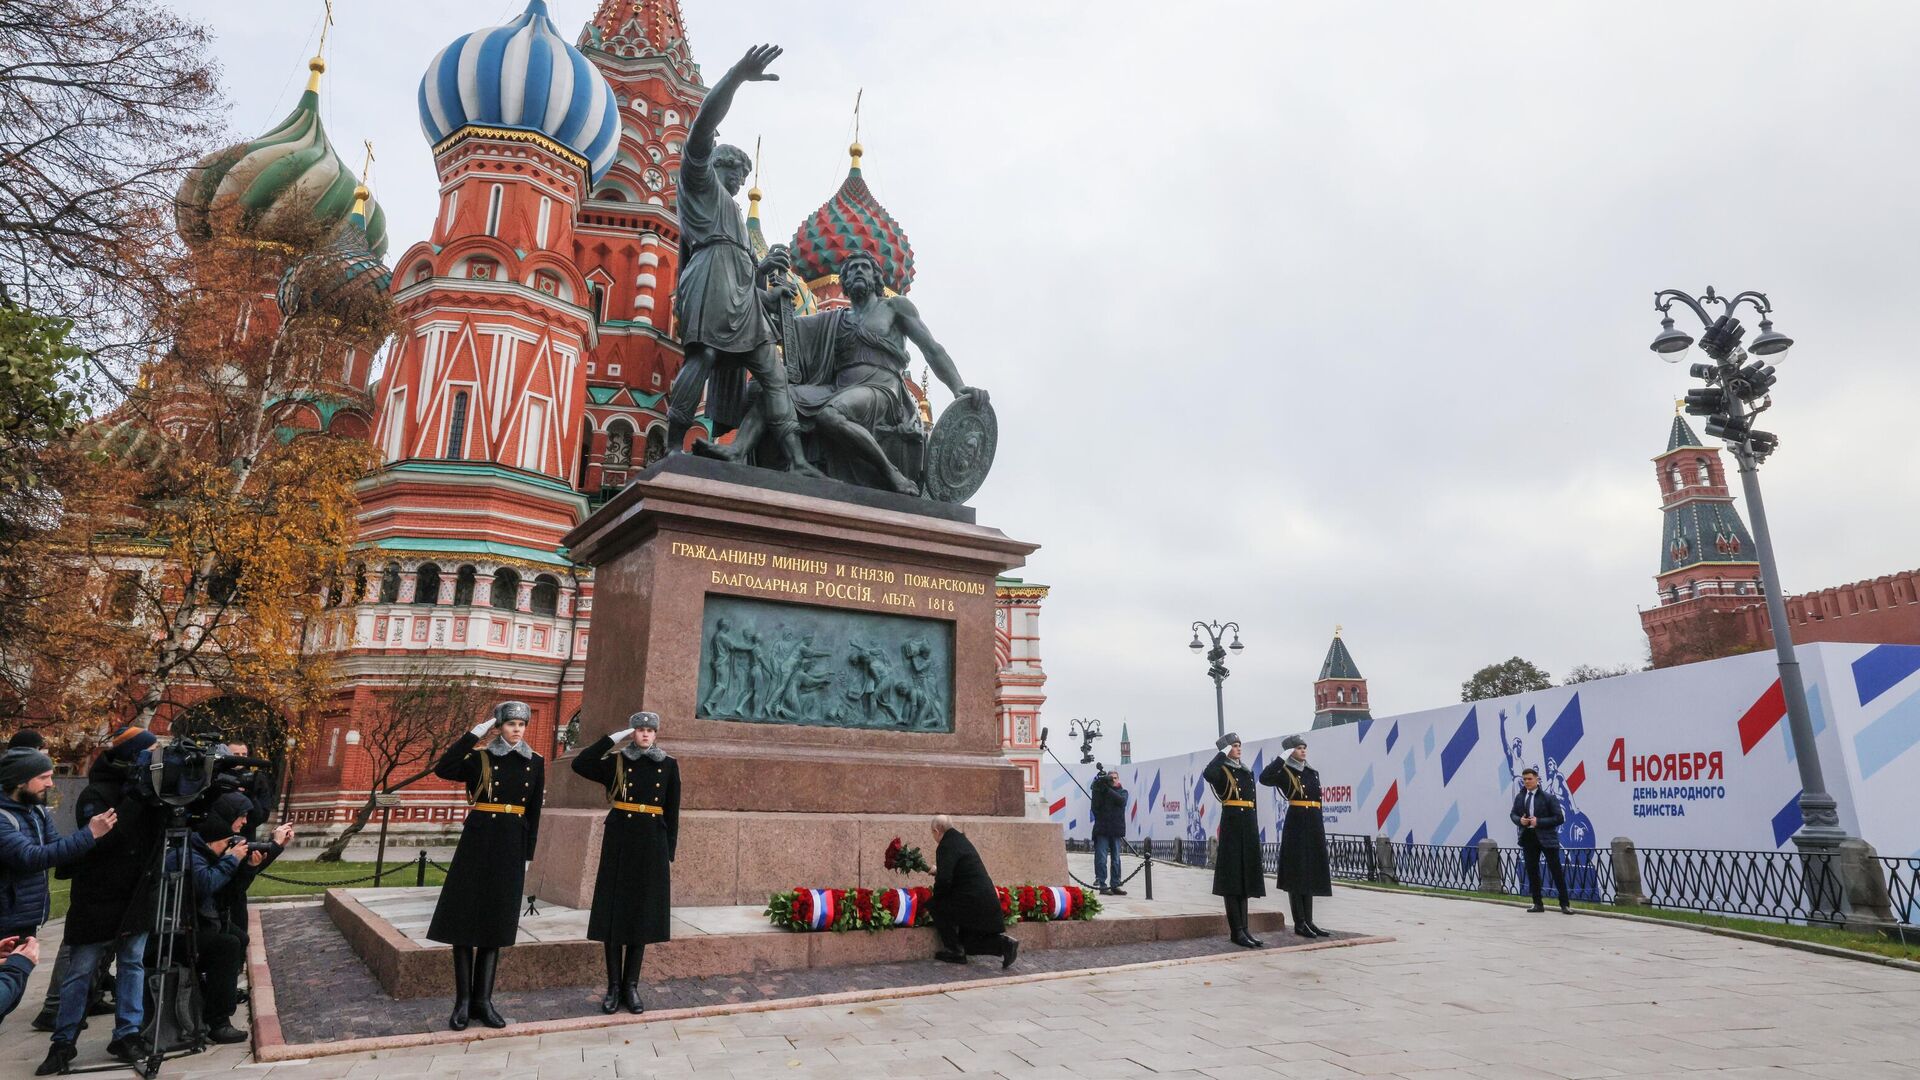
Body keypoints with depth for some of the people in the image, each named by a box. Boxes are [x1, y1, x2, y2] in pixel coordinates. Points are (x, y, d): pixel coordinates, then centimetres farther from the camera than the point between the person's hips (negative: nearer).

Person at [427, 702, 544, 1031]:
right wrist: (474, 734, -18)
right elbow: (443, 769, -19)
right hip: (478, 841, -2)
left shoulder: (535, 763, 7)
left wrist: (527, 856, 6)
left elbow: (534, 813, 9)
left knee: (496, 920, 6)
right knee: (464, 917, -2)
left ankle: (483, 1000, 13)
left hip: (511, 846, 2)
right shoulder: (480, 758, 0)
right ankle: (463, 1001, 8)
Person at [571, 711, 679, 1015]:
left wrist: (669, 853, 3)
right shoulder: (616, 762, 3)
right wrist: (613, 738, -10)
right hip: (619, 843, -1)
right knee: (614, 913, 2)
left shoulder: (669, 766, 5)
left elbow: (672, 814, 7)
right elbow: (579, 764, -14)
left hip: (652, 846, 1)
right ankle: (613, 986, 13)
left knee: (642, 915, 6)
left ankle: (631, 986, 16)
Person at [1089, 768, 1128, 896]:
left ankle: (1115, 885, 13)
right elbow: (1095, 807, -7)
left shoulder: (1122, 791, 10)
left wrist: (1108, 789, -19)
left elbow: (1121, 800, -12)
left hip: (1116, 830, 2)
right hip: (1102, 829, -2)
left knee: (1116, 860, 7)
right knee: (1102, 859, -6)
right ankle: (1102, 885, -4)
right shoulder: (1101, 791, 6)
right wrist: (1098, 789, -17)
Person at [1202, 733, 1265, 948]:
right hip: (1232, 825, -8)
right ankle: (1236, 931, -2)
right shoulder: (1222, 771, -5)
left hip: (1249, 827, 8)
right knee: (1233, 877, -5)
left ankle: (1243, 929, 14)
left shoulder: (1247, 772, 17)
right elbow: (1207, 774, -30)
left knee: (1245, 877, 9)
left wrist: (1255, 831, 15)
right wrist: (1222, 754, -19)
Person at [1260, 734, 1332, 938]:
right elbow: (1264, 778, -26)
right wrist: (1282, 758, -19)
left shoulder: (1313, 772, 15)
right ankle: (1299, 923, 3)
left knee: (1311, 874, 10)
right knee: (1297, 874, -2)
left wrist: (1321, 831, 15)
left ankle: (1309, 921, 16)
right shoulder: (1285, 773, -5)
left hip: (1314, 826, 7)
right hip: (1296, 826, -7)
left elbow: (1318, 801, 18)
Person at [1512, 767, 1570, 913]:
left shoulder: (1548, 797, -8)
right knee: (1532, 871, 9)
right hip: (1528, 837, 5)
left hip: (1546, 837, -5)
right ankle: (1538, 904, 18)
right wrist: (1519, 820, -5)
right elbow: (1513, 814, 17)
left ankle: (1565, 904, 8)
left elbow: (1559, 818, -9)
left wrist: (1539, 822, -17)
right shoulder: (1519, 798, 7)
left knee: (1556, 871, -1)